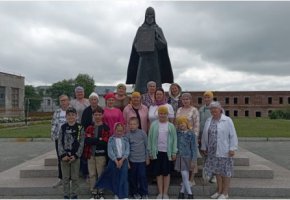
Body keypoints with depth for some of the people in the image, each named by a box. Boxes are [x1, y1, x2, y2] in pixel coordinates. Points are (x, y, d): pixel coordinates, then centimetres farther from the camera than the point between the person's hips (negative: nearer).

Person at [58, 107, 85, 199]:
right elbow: (60, 142, 1)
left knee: (75, 177, 7)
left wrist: (76, 155, -10)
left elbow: (81, 143, -4)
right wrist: (63, 155, -9)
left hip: (75, 156, -1)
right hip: (65, 156, 2)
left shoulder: (79, 127, -3)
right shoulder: (63, 127, 2)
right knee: (65, 177, 9)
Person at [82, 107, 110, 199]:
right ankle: (93, 192, 19)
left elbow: (105, 141, -11)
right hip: (90, 154, 3)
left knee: (101, 174, 6)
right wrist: (99, 140, -13)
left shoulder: (106, 128, 0)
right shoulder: (89, 127, 8)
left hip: (101, 154, -2)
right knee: (92, 174, 7)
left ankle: (101, 192, 20)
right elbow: (86, 140, -4)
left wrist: (92, 140, -12)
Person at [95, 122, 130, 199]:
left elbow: (127, 151, -3)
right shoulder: (111, 139, -1)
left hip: (123, 160, 0)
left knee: (124, 178, -4)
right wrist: (116, 161, -13)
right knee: (115, 178, 9)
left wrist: (121, 160, -13)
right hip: (114, 160, 0)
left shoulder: (125, 139, 3)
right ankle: (116, 194, 25)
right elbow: (110, 152, -8)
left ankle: (124, 196, 1)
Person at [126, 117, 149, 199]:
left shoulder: (143, 133, -3)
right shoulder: (127, 135, -3)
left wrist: (147, 158, 5)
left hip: (142, 159, 0)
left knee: (142, 176, 0)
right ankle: (134, 192, 26)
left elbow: (146, 146, 3)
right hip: (132, 160, 1)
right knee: (132, 177, 9)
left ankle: (144, 193, 15)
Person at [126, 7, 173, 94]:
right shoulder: (140, 29, 11)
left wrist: (156, 38, -17)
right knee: (141, 81, -8)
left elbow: (164, 44, 0)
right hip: (143, 59, 1)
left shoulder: (158, 29, 8)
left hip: (154, 58, 0)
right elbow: (135, 44, 9)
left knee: (155, 80, -3)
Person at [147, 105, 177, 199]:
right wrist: (150, 152, -1)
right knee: (158, 172, 7)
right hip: (157, 152, 0)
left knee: (166, 172, 6)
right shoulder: (154, 125, -1)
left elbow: (174, 139, -1)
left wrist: (174, 152, -4)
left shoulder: (171, 126, 0)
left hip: (167, 152, 0)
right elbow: (150, 138, 0)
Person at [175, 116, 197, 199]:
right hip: (179, 156, 2)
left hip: (187, 157, -2)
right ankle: (190, 193, 14)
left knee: (185, 176, 2)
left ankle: (182, 192, 16)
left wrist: (193, 159, -6)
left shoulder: (191, 134, -6)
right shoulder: (177, 133, 2)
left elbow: (193, 147, -4)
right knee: (184, 176, 4)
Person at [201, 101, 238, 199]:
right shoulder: (208, 121, 9)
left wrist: (232, 149, -12)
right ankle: (219, 190, 27)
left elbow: (233, 136, -8)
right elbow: (204, 135, 14)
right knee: (217, 171, 13)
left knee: (225, 172, 4)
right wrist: (204, 147, 13)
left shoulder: (227, 120, -5)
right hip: (212, 151, 5)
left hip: (224, 151, -4)